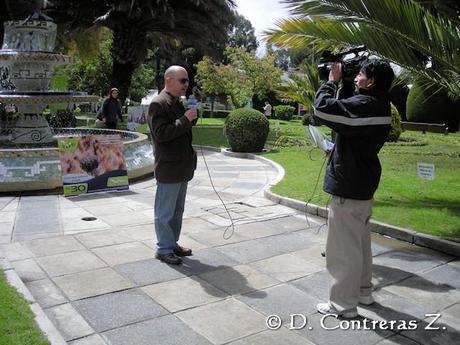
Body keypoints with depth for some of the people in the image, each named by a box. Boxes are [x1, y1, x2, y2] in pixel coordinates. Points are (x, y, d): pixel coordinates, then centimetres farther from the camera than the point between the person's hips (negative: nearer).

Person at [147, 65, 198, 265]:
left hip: (182, 167, 9)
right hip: (168, 169, -9)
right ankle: (164, 249, 13)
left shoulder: (178, 103, 16)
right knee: (165, 212, 2)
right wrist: (185, 119, -21)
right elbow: (161, 133, -23)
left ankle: (172, 243, 29)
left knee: (177, 210, 17)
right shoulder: (158, 104, -13)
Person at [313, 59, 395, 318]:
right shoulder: (379, 106, 9)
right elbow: (344, 110, 18)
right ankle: (364, 291, 34)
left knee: (344, 248, -1)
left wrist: (332, 80, -12)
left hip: (348, 188, -10)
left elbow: (323, 108, -26)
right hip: (363, 185, 10)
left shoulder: (364, 104, -21)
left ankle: (343, 304, 8)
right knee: (360, 242, 21)